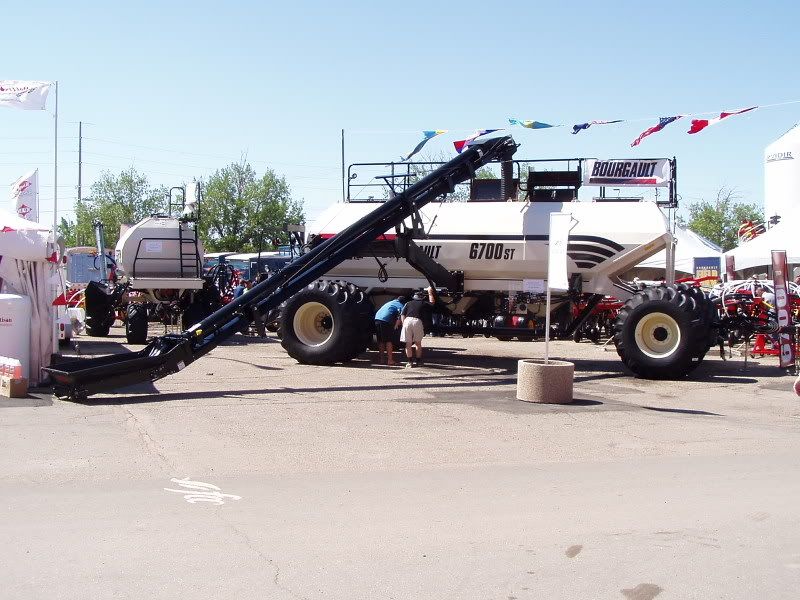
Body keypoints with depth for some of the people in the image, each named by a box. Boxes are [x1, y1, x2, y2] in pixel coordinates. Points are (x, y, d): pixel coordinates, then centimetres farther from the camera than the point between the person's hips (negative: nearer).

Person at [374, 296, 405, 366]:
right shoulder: (401, 306, 10)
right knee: (389, 341, -1)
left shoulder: (390, 302, 31)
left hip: (377, 318, 7)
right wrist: (395, 327, 0)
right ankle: (390, 360, -3)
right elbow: (399, 318, -5)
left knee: (381, 341, 15)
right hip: (385, 321, -7)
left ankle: (380, 359, 19)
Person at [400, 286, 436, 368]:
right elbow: (432, 302, 43)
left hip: (407, 320, 0)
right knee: (418, 343, 14)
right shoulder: (424, 304, 21)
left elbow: (402, 315, 11)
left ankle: (410, 362, 4)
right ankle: (419, 361, 17)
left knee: (408, 343, 7)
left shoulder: (408, 303, 23)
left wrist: (404, 324, 12)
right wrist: (430, 293, 53)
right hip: (418, 321, 0)